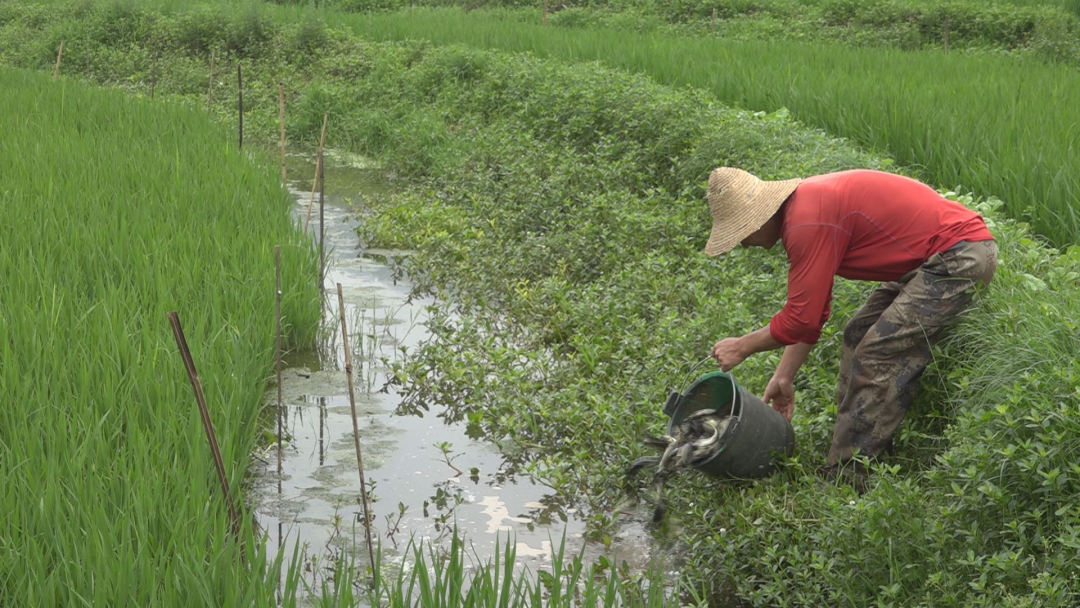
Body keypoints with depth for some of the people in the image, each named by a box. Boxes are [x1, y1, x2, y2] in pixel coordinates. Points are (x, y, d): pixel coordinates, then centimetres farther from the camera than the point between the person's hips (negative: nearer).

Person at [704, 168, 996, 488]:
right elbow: (810, 311, 16)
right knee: (859, 336, 14)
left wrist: (743, 347, -4)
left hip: (960, 255, -11)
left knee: (879, 356, -12)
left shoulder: (809, 223, -21)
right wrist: (783, 377, 16)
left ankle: (845, 479, -7)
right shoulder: (802, 207, 11)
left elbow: (802, 319, -18)